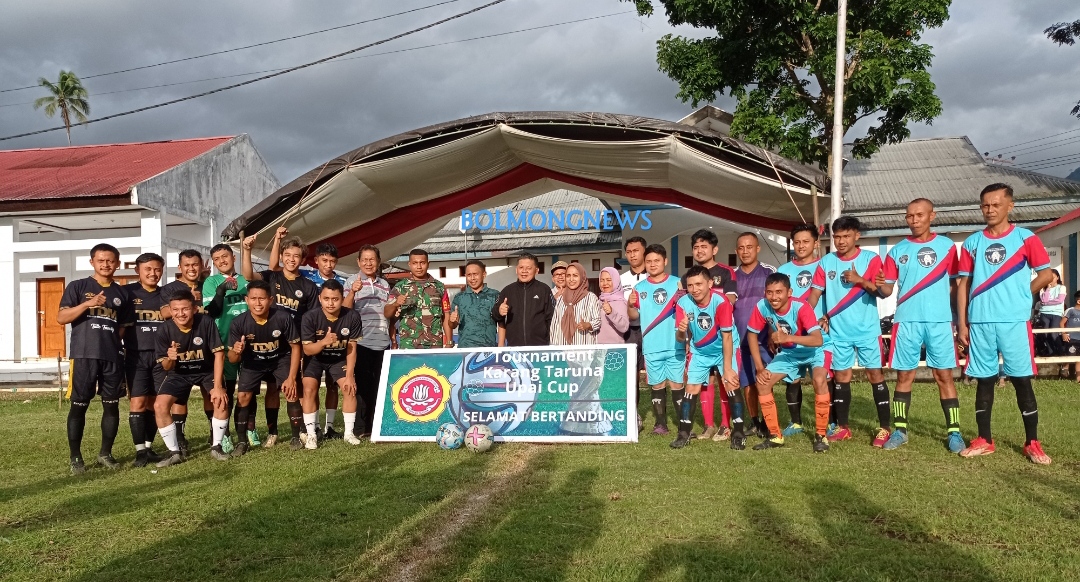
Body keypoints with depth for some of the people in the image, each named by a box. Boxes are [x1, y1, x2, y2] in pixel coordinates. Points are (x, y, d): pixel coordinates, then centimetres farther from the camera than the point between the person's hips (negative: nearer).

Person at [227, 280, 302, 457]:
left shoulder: (283, 317, -30)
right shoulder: (238, 323, -27)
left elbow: (295, 347, -15)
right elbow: (232, 359, -16)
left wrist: (292, 377, -18)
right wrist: (236, 352, -41)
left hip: (281, 358, -1)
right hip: (253, 361, 1)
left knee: (292, 393, -16)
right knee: (243, 396, -14)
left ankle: (297, 437, 1)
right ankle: (242, 442, 2)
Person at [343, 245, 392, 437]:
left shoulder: (385, 284, 14)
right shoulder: (352, 281, 1)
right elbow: (345, 310, -10)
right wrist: (352, 292, -25)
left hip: (382, 342, 4)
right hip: (361, 341, -4)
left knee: (379, 385, 7)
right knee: (363, 384, 0)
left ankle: (376, 422, 16)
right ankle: (362, 424, 8)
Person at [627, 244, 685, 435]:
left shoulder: (677, 283, 2)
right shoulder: (639, 288, 7)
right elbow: (633, 316, 9)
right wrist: (630, 305, -11)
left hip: (675, 346, -2)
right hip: (651, 348, 2)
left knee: (677, 385, -1)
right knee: (657, 386, 8)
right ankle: (660, 423, 17)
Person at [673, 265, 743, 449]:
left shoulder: (721, 302, -28)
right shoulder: (683, 303, -20)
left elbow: (726, 337, -24)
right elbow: (680, 339, -16)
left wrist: (727, 369, -23)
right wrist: (681, 331, -41)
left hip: (725, 350, -2)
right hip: (699, 352, 3)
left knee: (731, 386, -13)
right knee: (691, 389, -1)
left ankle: (738, 434, 0)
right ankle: (684, 433, 10)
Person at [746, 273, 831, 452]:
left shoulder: (801, 307, -32)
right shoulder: (762, 307, -20)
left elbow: (818, 340, -42)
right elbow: (752, 335, -6)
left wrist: (788, 338, -54)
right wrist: (760, 368, -11)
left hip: (815, 351, -5)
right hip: (788, 352, 5)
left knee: (819, 380, -32)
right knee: (762, 382, -8)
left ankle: (821, 435, -13)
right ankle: (775, 435, 6)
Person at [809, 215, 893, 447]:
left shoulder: (871, 259, -3)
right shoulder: (826, 262, 4)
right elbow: (815, 293, 4)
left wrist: (860, 280, -21)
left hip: (867, 330, -2)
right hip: (838, 331, 3)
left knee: (875, 375, 0)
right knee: (841, 376, 9)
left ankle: (884, 428, 6)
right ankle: (842, 427, 18)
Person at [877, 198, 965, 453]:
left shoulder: (946, 246, 5)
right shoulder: (897, 250, 7)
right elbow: (887, 289, 6)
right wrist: (881, 285, -17)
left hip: (939, 321, -1)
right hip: (907, 321, 1)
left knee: (944, 375, 1)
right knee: (904, 375, 5)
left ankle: (954, 432, 8)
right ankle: (900, 430, 12)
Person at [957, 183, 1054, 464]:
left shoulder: (1025, 238, 2)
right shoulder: (972, 243, 8)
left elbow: (1046, 274, 6)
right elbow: (963, 284, 8)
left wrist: (1019, 296, 5)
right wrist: (962, 323, 4)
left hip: (1014, 322, -2)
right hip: (980, 324, 2)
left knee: (1022, 381, 1)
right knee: (984, 382, 8)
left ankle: (1032, 443, 11)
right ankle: (984, 440, 16)